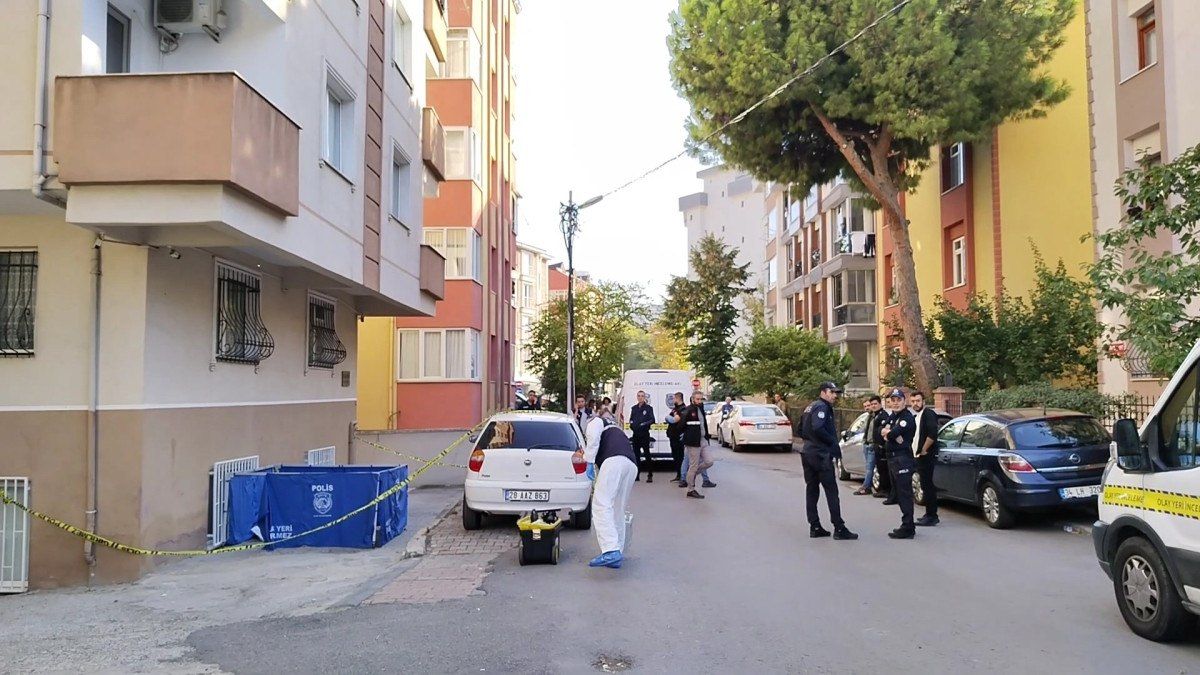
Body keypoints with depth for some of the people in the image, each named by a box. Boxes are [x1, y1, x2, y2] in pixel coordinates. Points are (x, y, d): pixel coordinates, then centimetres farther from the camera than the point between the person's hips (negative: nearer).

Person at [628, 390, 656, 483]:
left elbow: (652, 420, -6)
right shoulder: (634, 408, 15)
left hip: (644, 434, -5)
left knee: (647, 454, -6)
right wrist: (632, 424, -1)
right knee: (636, 454, 7)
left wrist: (643, 424, -17)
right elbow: (631, 419, 20)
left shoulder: (649, 408, -1)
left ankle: (650, 475, -4)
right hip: (635, 434, 5)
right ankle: (637, 475, 14)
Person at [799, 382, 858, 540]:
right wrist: (833, 442, -14)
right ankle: (839, 528, -4)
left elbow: (801, 430, 22)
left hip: (807, 453, 10)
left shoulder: (810, 407, 18)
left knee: (811, 490, 10)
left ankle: (814, 527, 13)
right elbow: (818, 428, -26)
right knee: (831, 491, -6)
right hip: (821, 454, -10)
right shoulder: (822, 407, -12)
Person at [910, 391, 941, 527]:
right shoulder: (915, 417, 17)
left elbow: (932, 434, -23)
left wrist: (923, 450, -16)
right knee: (926, 486, 13)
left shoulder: (928, 414, -11)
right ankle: (930, 515, 20)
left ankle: (931, 517, -4)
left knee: (928, 486, -7)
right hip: (919, 458, 9)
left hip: (927, 457, -9)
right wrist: (915, 451, 13)